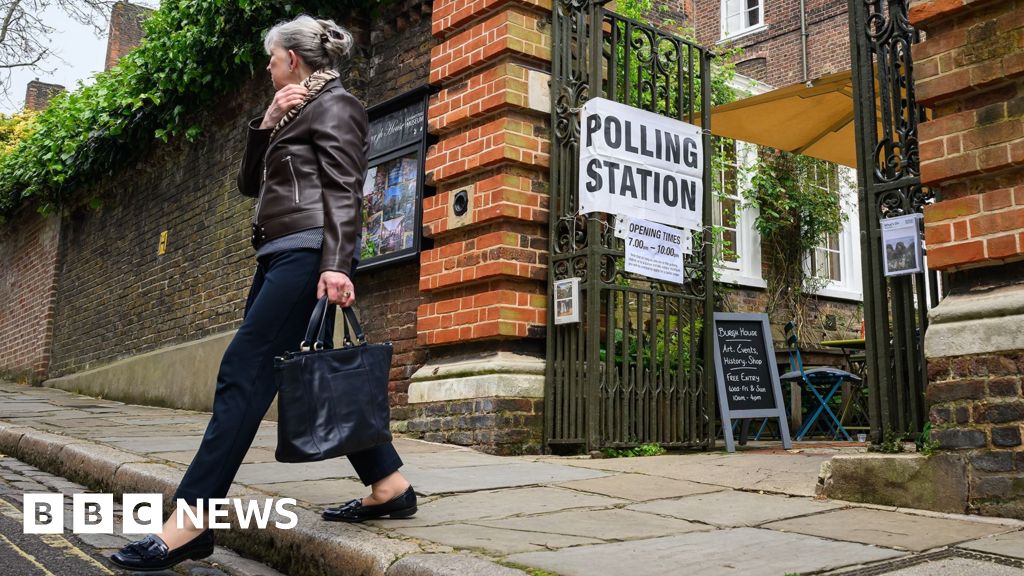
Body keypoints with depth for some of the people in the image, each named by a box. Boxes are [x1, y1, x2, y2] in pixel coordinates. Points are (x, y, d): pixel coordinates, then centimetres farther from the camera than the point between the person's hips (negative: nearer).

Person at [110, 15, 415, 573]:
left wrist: (335, 265, -27)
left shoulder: (334, 105, -2)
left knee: (243, 374, -14)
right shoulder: (294, 113, 25)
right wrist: (266, 123, 8)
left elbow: (342, 192, -15)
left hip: (308, 254, -10)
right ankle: (389, 486, 15)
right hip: (282, 255, 10)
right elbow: (249, 183, 22)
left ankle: (189, 524, -13)